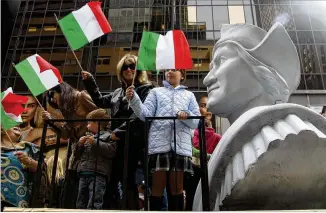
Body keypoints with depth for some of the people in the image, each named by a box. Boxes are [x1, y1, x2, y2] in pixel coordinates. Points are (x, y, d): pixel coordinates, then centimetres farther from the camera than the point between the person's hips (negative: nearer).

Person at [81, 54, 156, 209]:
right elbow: (100, 101, 33)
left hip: (134, 140, -7)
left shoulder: (146, 88, -1)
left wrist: (120, 131, -15)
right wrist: (89, 81, 24)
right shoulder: (119, 92, 21)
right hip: (120, 141, 7)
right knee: (113, 178, 5)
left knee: (128, 179, -7)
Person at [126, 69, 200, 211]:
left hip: (181, 144, 1)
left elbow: (197, 122, 10)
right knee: (157, 187, 1)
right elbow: (146, 114, 2)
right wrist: (133, 99, -14)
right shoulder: (156, 92, 17)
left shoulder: (189, 95, 20)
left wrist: (187, 116, -11)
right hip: (159, 143, -1)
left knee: (177, 187, 6)